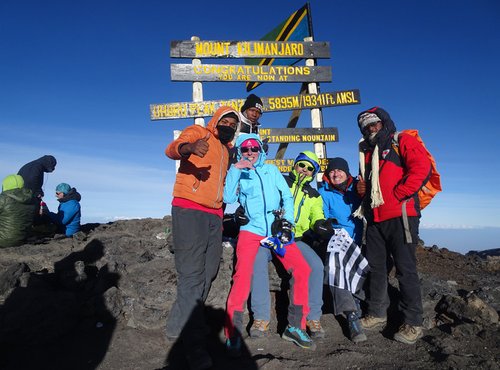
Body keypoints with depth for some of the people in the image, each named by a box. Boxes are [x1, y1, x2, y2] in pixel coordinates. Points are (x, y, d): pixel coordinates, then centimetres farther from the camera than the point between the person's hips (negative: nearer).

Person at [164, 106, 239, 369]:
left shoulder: (227, 151, 25)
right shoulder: (197, 132, 3)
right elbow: (171, 149, -17)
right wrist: (188, 147, -38)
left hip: (214, 215, 8)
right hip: (189, 209, -8)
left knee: (207, 275, 9)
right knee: (192, 276, -10)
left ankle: (177, 326, 25)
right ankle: (195, 344, -1)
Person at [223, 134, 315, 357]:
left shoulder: (272, 170, 16)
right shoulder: (237, 174, 11)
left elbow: (287, 197, 11)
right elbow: (228, 199, -6)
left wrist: (287, 221, -4)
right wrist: (235, 169, -11)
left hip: (277, 230, 3)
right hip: (251, 229, -2)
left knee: (302, 269, -10)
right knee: (243, 275, -22)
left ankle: (295, 326, 5)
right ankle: (233, 334, -9)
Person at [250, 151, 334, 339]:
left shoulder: (313, 196, 18)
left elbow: (316, 216, 6)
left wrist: (320, 223, -19)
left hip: (295, 239, 3)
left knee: (316, 265, -23)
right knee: (258, 260, -33)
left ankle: (313, 317, -8)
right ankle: (261, 318, -23)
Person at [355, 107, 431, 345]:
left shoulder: (402, 141, 2)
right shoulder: (366, 152, 22)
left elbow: (421, 167, -14)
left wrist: (396, 195, -16)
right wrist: (360, 187, 5)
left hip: (400, 215, -7)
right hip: (374, 218, 7)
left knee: (405, 269, -4)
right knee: (376, 267, 11)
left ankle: (413, 323, 6)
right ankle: (377, 313, 24)